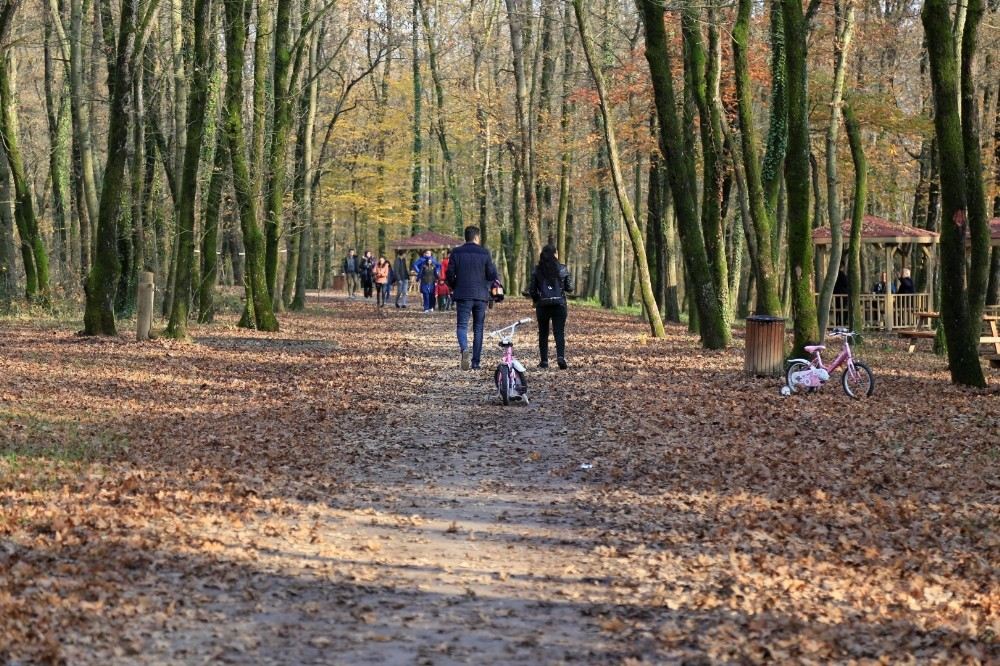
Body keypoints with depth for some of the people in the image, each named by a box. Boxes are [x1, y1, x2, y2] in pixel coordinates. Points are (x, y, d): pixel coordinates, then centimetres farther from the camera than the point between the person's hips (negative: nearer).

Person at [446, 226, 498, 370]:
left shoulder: (456, 253, -1)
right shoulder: (484, 253, -2)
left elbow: (449, 275, -2)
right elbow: (492, 275, -3)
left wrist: (454, 287, 17)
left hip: (463, 295, -1)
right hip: (481, 296, 1)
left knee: (462, 325, 1)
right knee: (478, 328, 9)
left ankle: (464, 349, -28)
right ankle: (475, 362, 9)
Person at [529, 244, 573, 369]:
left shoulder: (537, 270, -2)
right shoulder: (562, 269, -2)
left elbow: (532, 290, -1)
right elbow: (569, 288, 2)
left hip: (542, 305, 1)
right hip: (559, 304, -1)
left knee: (543, 333, 12)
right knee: (559, 332, 0)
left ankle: (544, 360, 12)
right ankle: (560, 356, -21)